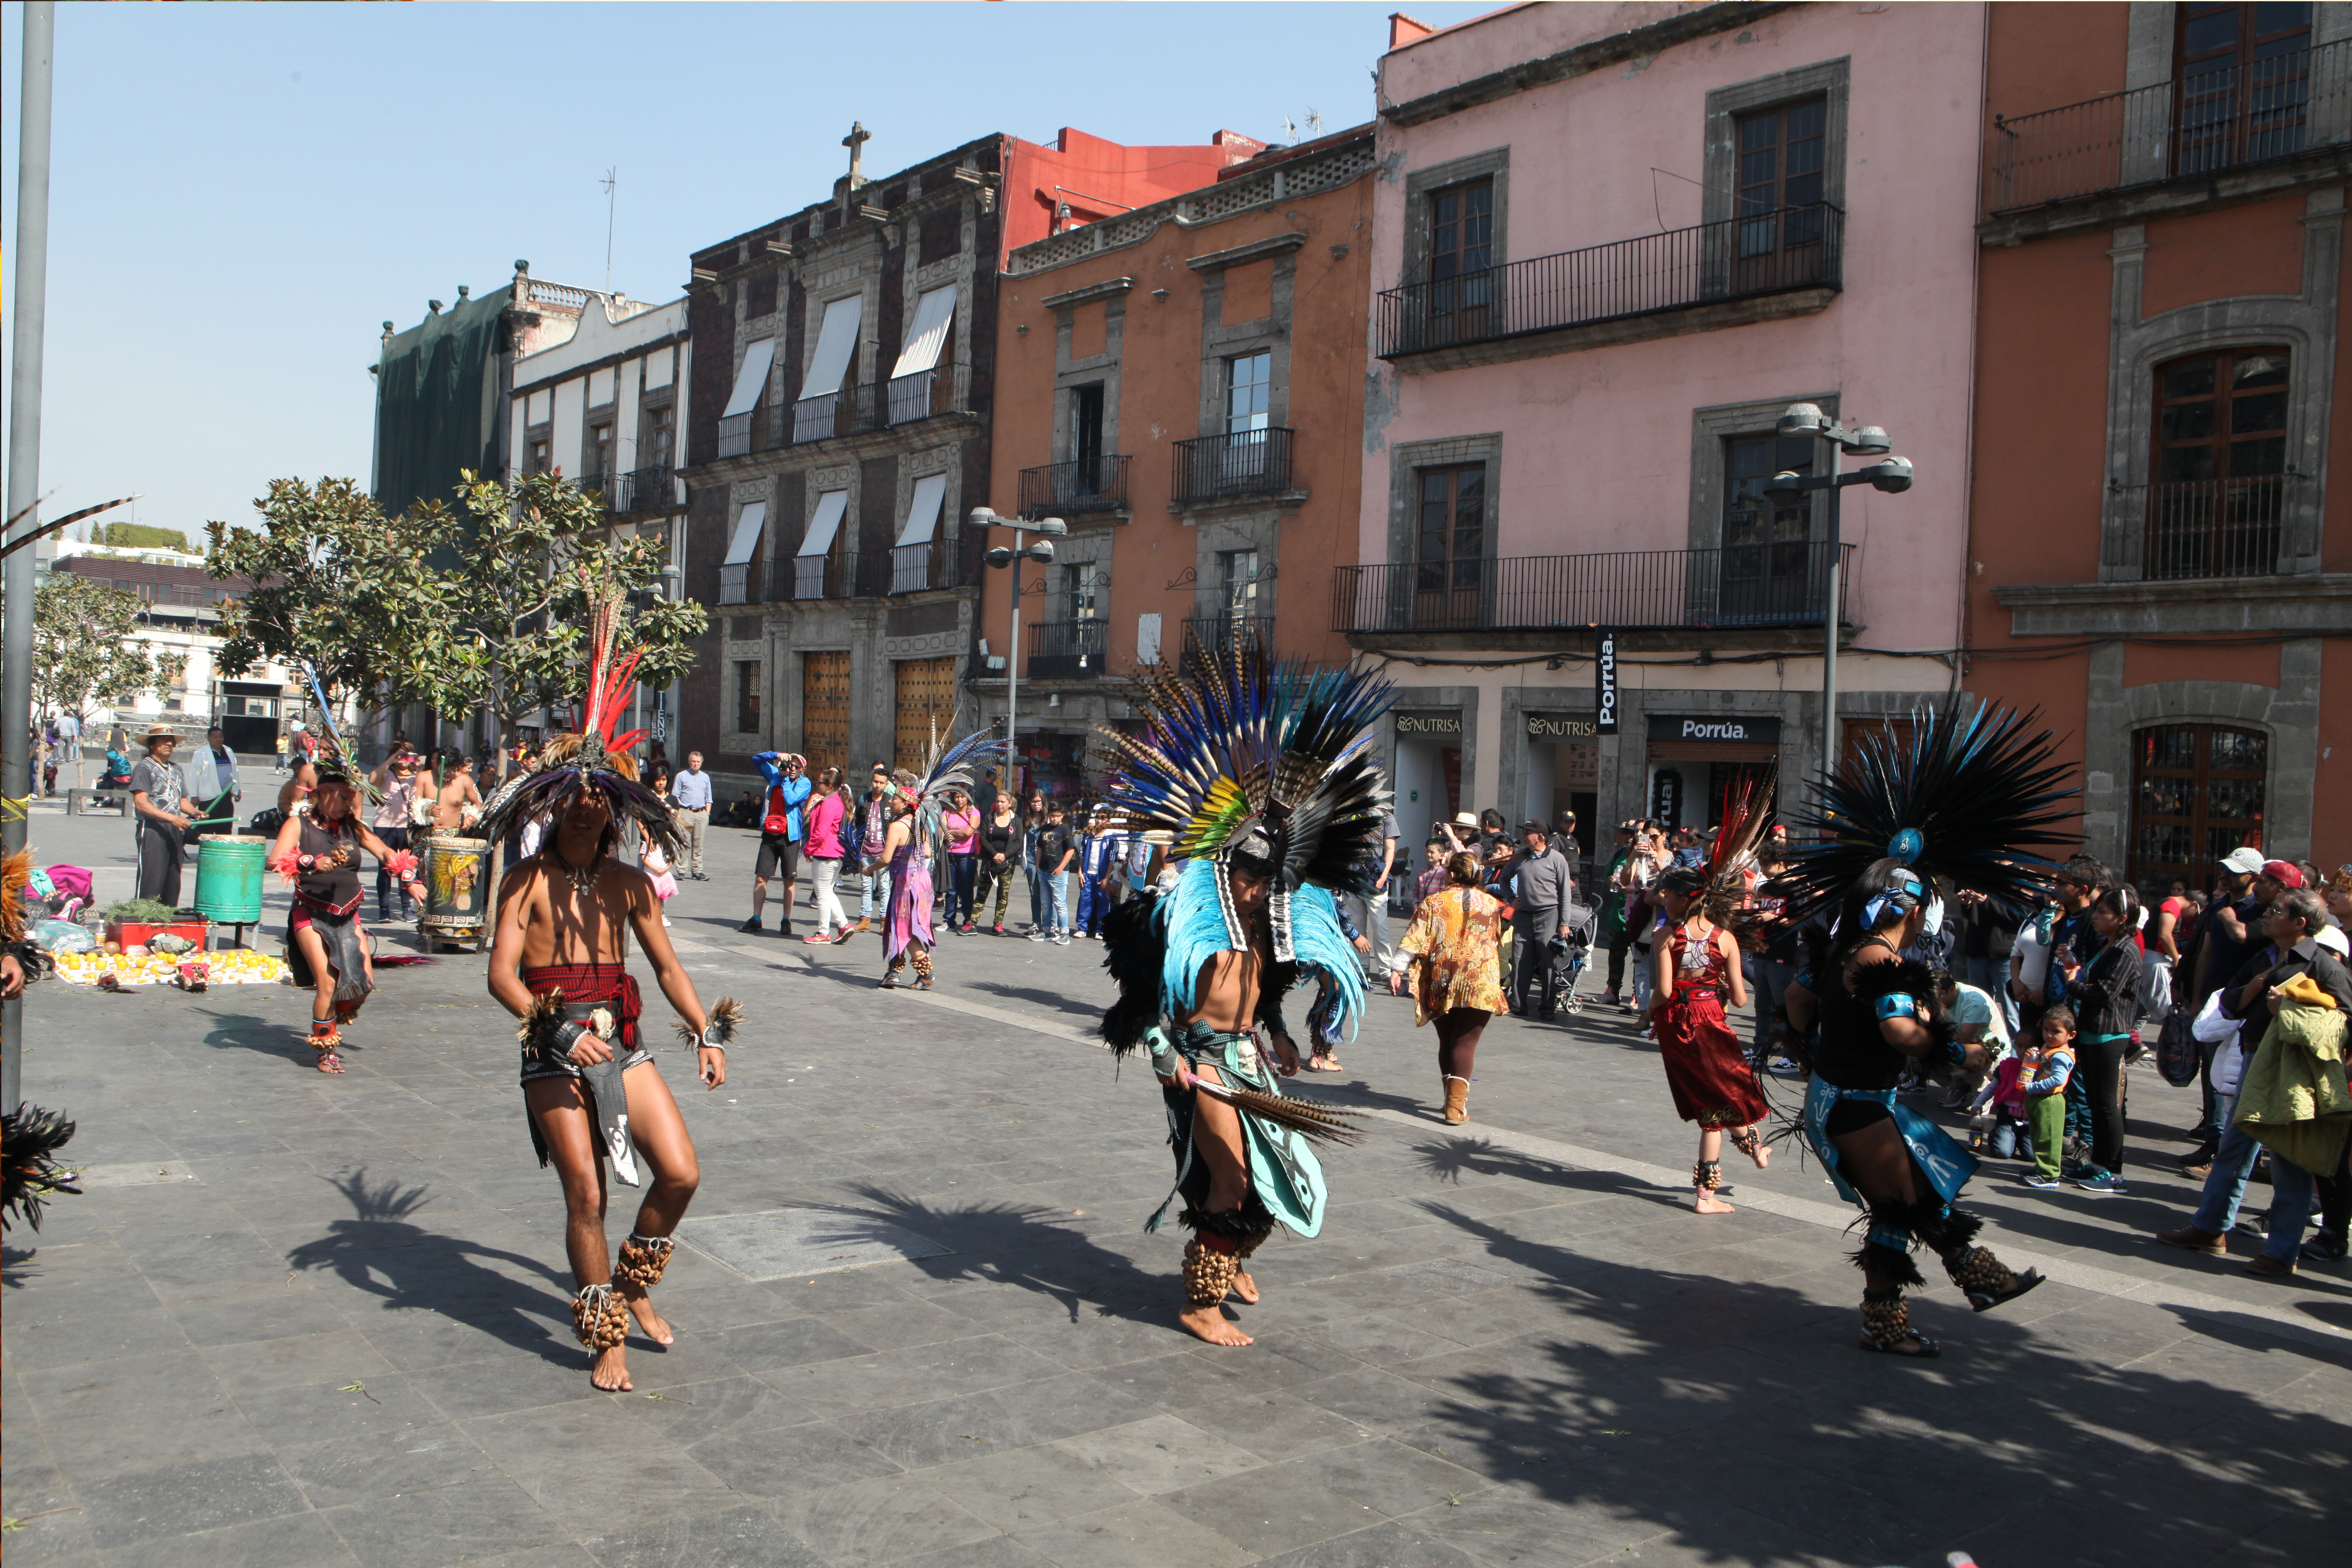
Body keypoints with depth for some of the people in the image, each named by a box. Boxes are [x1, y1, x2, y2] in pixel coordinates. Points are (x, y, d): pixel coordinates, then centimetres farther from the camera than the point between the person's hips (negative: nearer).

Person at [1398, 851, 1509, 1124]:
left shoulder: (1432, 903, -3)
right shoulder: (1491, 904, 3)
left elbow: (1414, 942, -7)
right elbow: (1500, 942, 17)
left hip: (1440, 982, 0)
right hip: (1479, 985, 0)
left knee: (1447, 1042, 15)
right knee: (1465, 1043, 0)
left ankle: (1453, 1099, 24)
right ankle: (1457, 1105, -13)